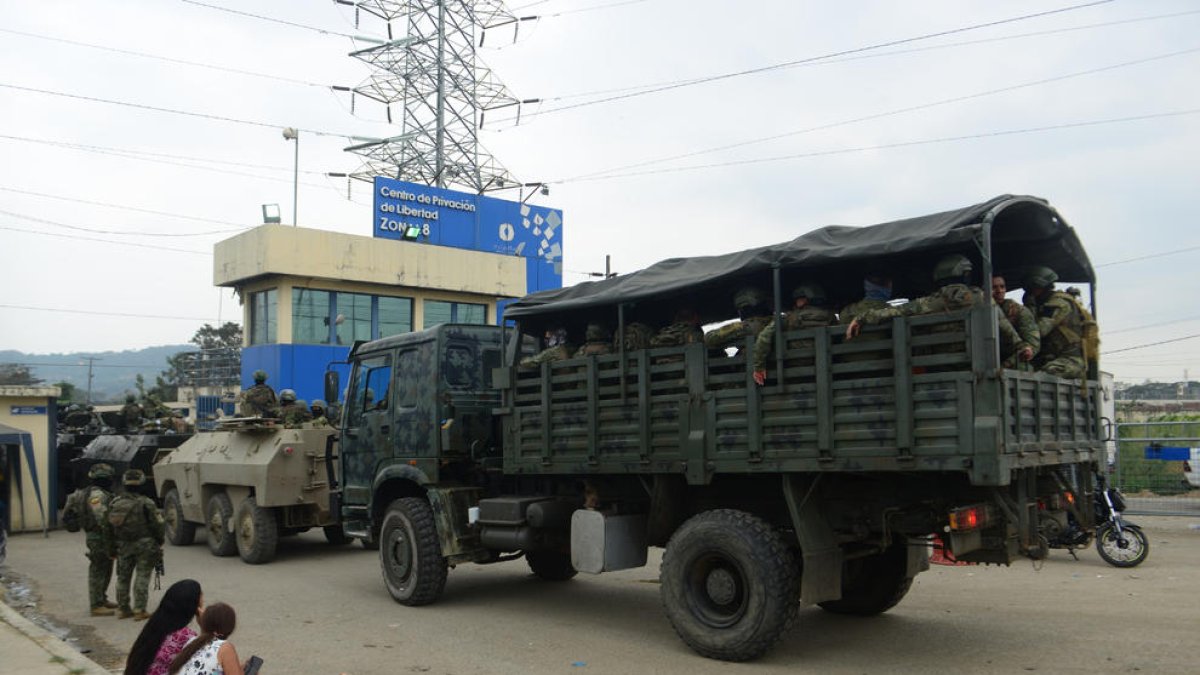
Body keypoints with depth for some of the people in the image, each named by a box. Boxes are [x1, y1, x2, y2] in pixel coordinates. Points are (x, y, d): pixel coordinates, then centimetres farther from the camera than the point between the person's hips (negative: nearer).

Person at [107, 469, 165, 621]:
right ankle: (139, 610, -1)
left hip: (123, 546, 5)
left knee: (123, 577, 16)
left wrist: (114, 543, 19)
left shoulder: (115, 503, 3)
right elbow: (156, 525, -11)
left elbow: (110, 526, 9)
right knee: (142, 577, 1)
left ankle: (123, 609, 22)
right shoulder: (146, 503, -13)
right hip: (144, 545, -5)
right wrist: (159, 543, 2)